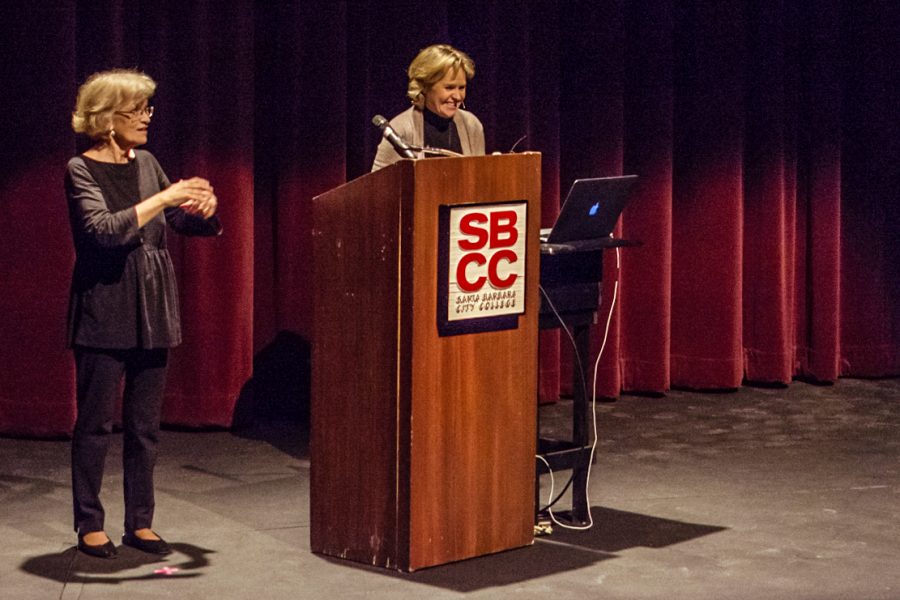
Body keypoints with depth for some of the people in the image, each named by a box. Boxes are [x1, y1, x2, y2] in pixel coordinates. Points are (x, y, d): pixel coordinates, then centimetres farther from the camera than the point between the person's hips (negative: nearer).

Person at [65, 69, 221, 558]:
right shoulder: (81, 170, -7)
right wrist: (164, 198, -23)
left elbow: (186, 224, 18)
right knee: (96, 421, 1)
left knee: (145, 422, 8)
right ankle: (89, 524, 9)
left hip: (152, 310, 6)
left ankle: (140, 522, 15)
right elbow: (102, 229, -23)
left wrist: (204, 208, -5)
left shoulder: (146, 164, 10)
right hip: (104, 310, -6)